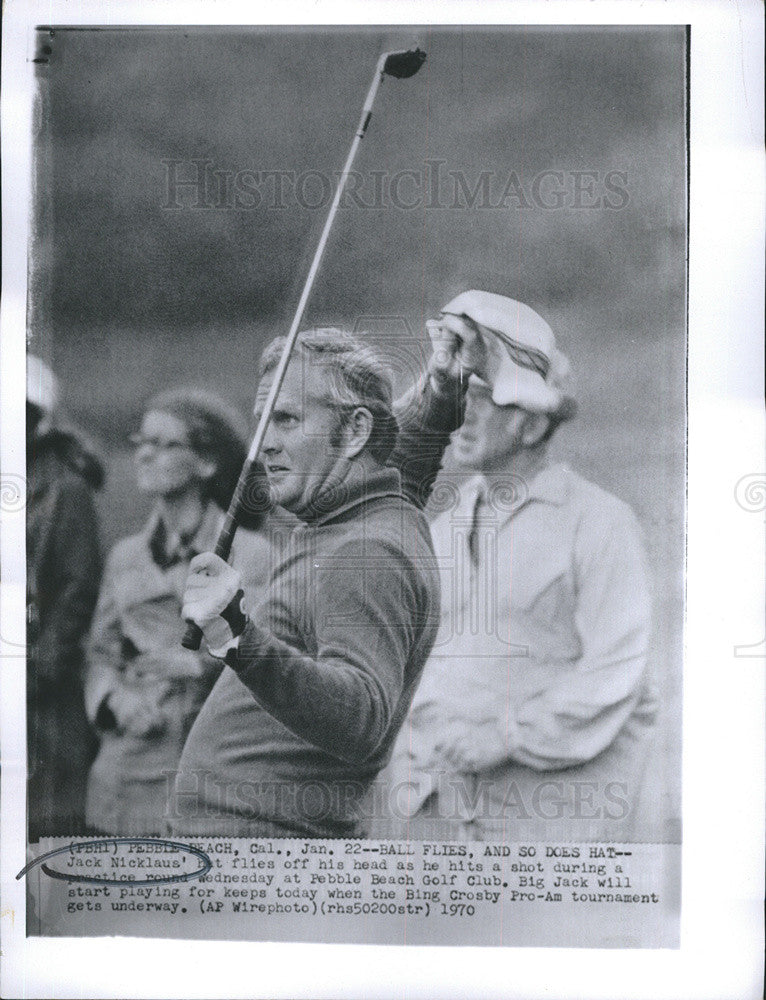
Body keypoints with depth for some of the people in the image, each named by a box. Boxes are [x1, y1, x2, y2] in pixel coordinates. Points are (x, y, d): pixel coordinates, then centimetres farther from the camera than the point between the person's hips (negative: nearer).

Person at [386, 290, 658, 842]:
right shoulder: (439, 531, 13)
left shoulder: (599, 520, -2)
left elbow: (615, 668, -8)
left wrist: (509, 735, -14)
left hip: (559, 804, -4)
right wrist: (412, 773, 1)